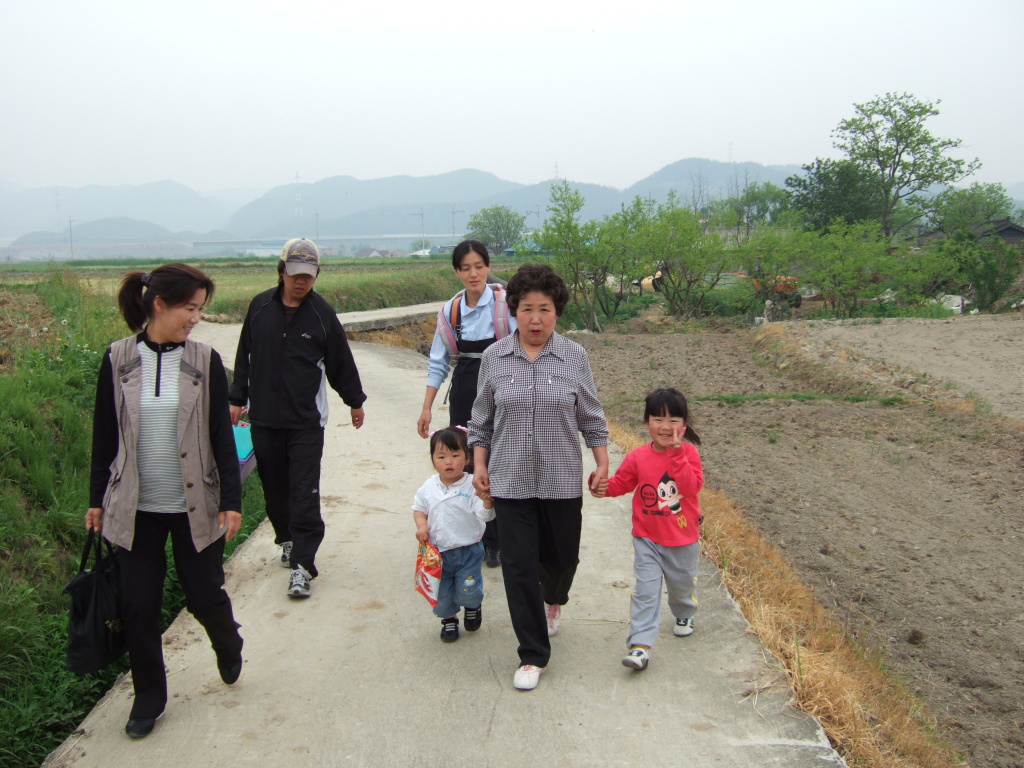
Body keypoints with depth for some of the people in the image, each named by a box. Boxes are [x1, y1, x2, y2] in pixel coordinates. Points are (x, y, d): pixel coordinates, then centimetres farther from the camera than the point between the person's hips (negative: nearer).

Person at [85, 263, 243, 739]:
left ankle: (228, 647, 40)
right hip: (136, 507, 1)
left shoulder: (204, 361, -4)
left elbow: (222, 436, -2)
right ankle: (149, 698, 26)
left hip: (195, 505, -1)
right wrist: (97, 500, 7)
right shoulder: (118, 360, -3)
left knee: (204, 596, 6)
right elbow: (104, 435, 4)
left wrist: (231, 500, -4)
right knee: (139, 605, 5)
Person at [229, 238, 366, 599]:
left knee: (304, 493, -8)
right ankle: (287, 539, 34)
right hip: (264, 419, 3)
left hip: (307, 421, -3)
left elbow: (340, 362, 7)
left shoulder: (322, 313, -3)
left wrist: (355, 401, 14)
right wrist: (238, 399, 14)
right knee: (274, 487, 13)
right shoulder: (260, 306, 3)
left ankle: (302, 564, -6)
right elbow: (245, 356, 12)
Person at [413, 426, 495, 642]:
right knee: (441, 594, 10)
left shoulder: (472, 486, -14)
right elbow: (419, 508, 11)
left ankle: (474, 605, 37)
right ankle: (448, 619, 39)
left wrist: (487, 500, -40)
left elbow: (485, 515, -20)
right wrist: (422, 526, -7)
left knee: (467, 592, 1)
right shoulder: (429, 488, -3)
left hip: (468, 552, -3)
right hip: (437, 552, 3)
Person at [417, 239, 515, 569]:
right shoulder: (451, 311, 4)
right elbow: (439, 362, 10)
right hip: (464, 393, 4)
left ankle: (495, 541, 15)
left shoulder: (505, 302, -9)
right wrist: (427, 408, 8)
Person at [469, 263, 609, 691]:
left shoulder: (574, 357, -3)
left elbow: (591, 417, 5)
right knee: (519, 566, -1)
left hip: (562, 480, 0)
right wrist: (479, 464, 2)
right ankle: (533, 656, 13)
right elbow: (482, 419, 8)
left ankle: (553, 599, 51)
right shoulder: (494, 358, -1)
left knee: (562, 556, 14)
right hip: (510, 481, 0)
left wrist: (602, 464, 1)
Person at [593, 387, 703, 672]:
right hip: (647, 538, 0)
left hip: (683, 538, 0)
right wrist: (605, 486, -16)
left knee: (682, 583, 21)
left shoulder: (688, 453, -10)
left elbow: (692, 486, -24)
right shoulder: (637, 457, -6)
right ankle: (640, 645, -6)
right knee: (646, 590, -6)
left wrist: (677, 454, -30)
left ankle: (684, 614, 52)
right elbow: (622, 482, 5)